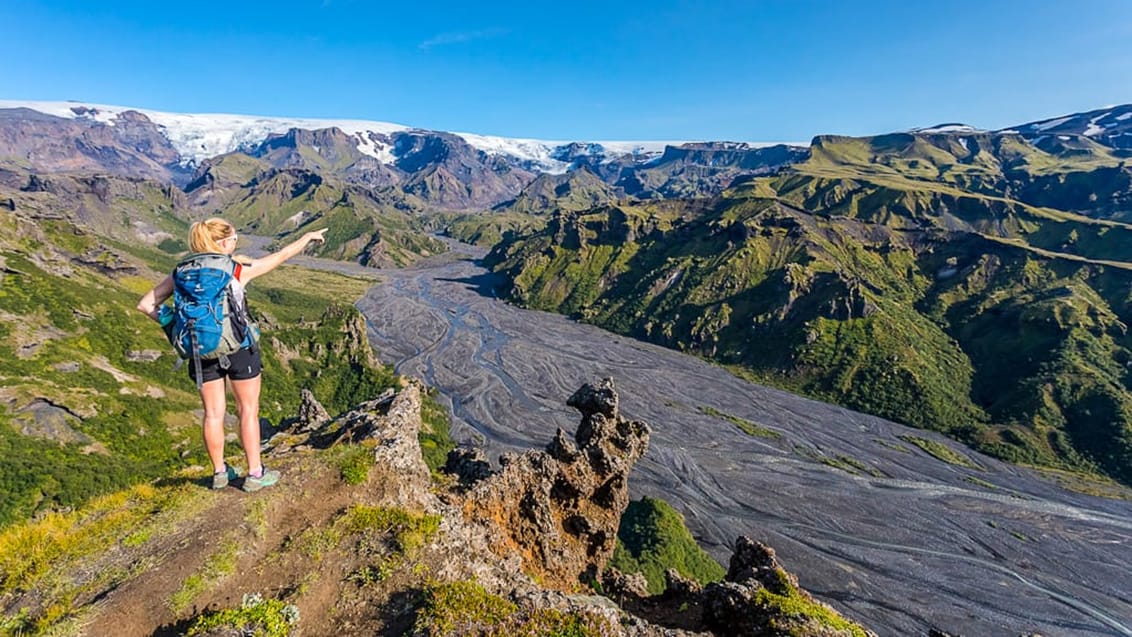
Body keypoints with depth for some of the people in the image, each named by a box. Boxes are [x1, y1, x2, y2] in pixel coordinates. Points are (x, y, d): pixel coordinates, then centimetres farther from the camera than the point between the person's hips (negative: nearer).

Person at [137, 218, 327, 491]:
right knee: (248, 411, 9)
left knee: (213, 413, 15)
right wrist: (308, 237, 13)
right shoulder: (239, 269, -10)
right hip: (238, 346, -4)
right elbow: (281, 255, 1)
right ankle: (255, 474, 16)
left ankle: (220, 472, 29)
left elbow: (145, 305, 0)